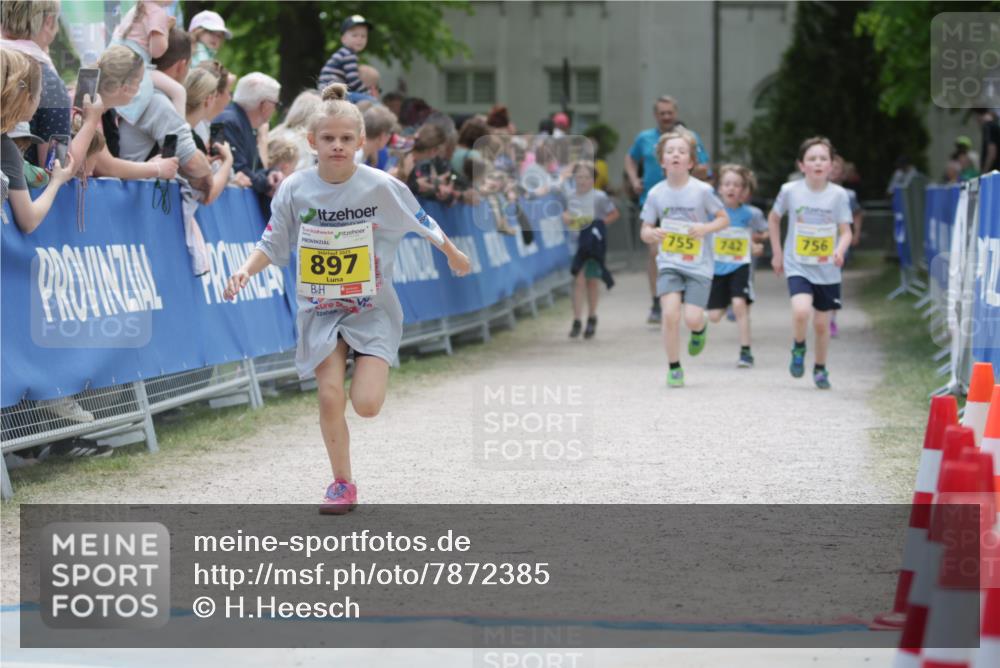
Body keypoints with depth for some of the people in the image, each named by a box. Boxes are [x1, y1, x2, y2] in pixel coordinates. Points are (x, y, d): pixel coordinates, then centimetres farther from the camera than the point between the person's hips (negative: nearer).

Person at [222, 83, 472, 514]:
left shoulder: (381, 187, -11)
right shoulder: (295, 190, -9)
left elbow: (423, 224, 5)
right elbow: (272, 245, -1)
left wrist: (453, 255, 19)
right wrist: (246, 270, -20)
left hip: (373, 308, -1)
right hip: (320, 311, 1)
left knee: (366, 404, -12)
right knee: (330, 396, -9)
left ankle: (371, 368, 26)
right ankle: (342, 485, 9)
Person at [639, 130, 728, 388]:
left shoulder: (702, 191, -7)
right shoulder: (656, 193, -1)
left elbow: (724, 219, 3)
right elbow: (645, 231, 7)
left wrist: (706, 228, -17)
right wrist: (652, 234, -18)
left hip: (699, 265, -1)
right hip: (669, 263, 1)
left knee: (692, 318, -11)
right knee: (670, 313, -15)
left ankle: (700, 329, 29)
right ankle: (674, 368, 2)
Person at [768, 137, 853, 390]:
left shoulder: (838, 194, -7)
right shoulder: (790, 191, -7)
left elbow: (846, 231, -5)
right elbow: (774, 218, 10)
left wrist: (840, 250, -26)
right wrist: (777, 253, 10)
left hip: (827, 271, 1)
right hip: (798, 267, -1)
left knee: (822, 323, 9)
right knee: (801, 311, -24)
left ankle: (820, 369, 32)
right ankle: (798, 348, 6)